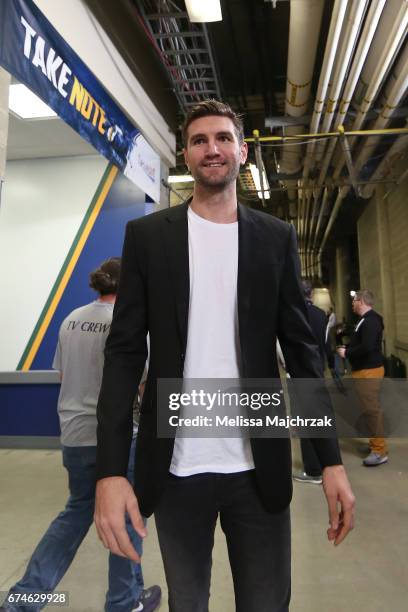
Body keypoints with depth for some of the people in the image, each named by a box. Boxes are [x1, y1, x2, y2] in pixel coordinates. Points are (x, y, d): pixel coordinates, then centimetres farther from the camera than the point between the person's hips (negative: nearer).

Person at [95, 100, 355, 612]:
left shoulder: (276, 238, 4)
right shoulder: (147, 235, 1)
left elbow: (300, 347, 3)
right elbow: (125, 350, -3)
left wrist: (331, 459, -2)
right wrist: (110, 469, -11)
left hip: (259, 468, 1)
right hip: (175, 468, 0)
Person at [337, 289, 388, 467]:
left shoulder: (370, 321, -18)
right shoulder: (366, 320, 15)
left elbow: (367, 347, -28)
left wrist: (346, 353, -16)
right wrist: (347, 348, 5)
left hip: (369, 370, -10)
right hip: (364, 369, 10)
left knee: (371, 409, -6)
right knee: (369, 408, 15)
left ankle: (380, 451, 1)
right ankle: (375, 442, 26)